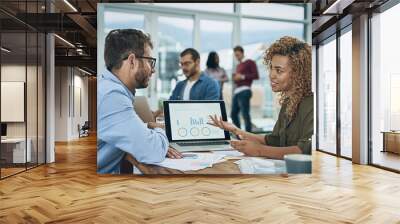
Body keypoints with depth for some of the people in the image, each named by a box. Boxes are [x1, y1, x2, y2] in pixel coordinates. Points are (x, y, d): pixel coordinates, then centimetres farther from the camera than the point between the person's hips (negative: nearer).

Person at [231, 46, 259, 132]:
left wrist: (242, 76, -8)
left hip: (244, 91, -8)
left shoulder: (250, 62, 5)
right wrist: (235, 78, 10)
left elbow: (256, 75, -5)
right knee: (233, 114, 6)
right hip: (236, 92, 8)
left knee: (245, 114, -11)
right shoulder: (238, 66, 26)